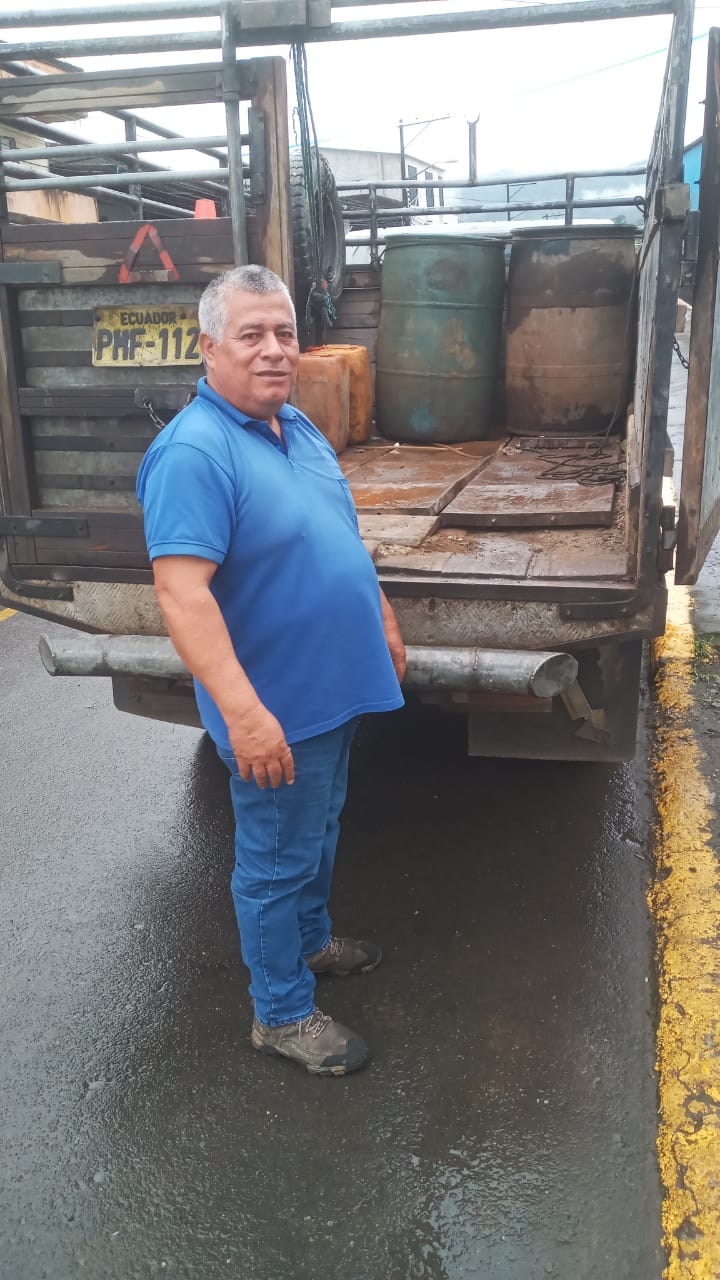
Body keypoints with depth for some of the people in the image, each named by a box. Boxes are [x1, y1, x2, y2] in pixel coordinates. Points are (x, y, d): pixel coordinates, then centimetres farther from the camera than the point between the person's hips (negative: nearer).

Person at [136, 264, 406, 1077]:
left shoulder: (297, 426, 6)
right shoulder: (192, 453, -23)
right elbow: (180, 590, -31)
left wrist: (385, 622, 19)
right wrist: (245, 715, -36)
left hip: (335, 687, 9)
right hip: (276, 709, -9)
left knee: (321, 830, 26)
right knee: (277, 859, 8)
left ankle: (309, 939, 50)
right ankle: (282, 1013, 28)